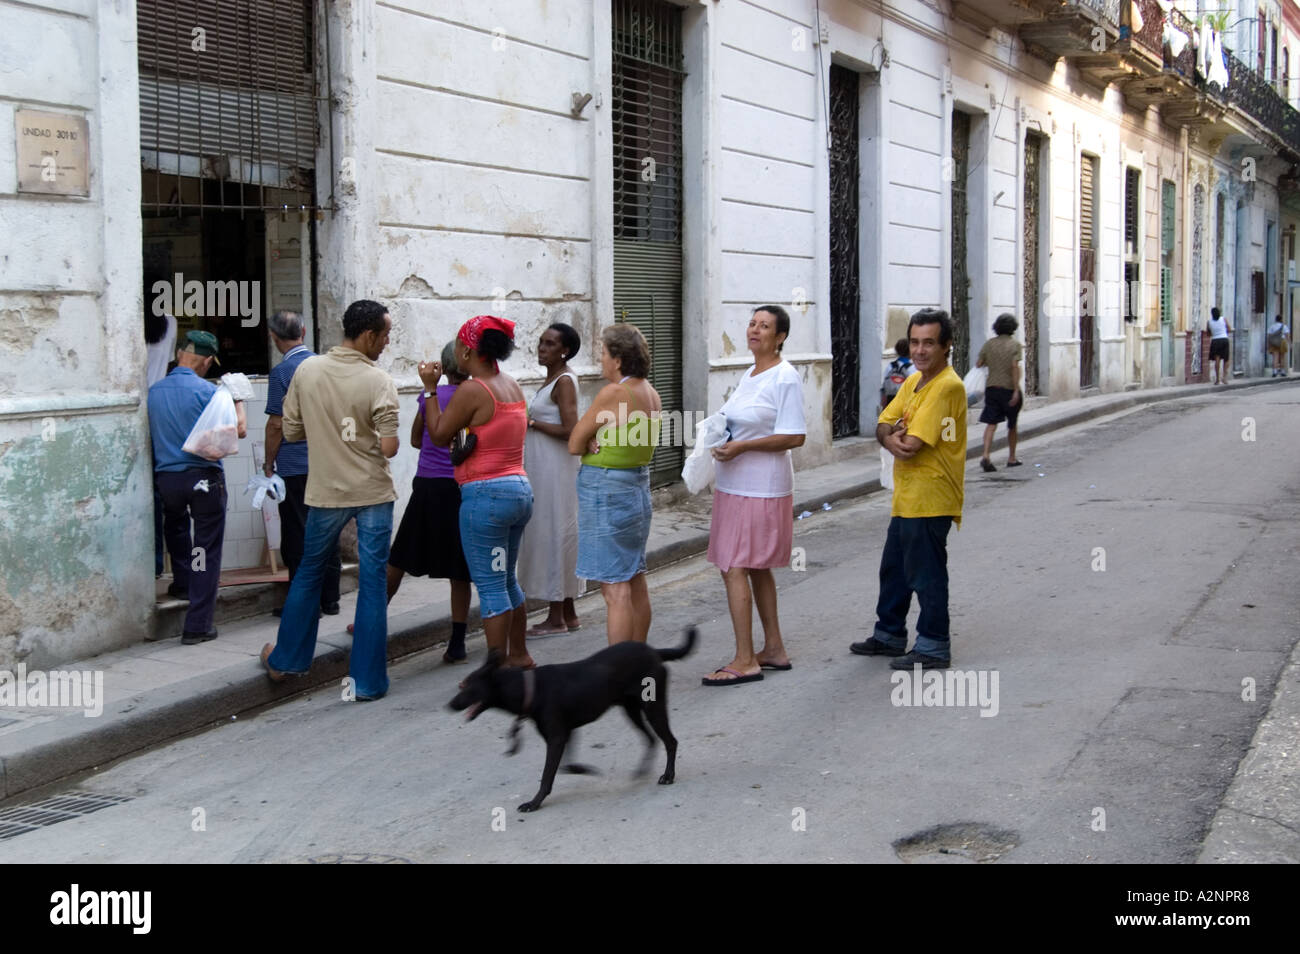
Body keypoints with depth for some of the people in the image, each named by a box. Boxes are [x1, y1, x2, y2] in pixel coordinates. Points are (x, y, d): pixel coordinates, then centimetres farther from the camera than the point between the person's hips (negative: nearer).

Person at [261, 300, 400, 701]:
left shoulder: (307, 370, -4)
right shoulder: (378, 382, -15)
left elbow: (291, 431, 2)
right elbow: (388, 447, -19)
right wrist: (367, 437, 3)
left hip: (325, 491, 3)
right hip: (373, 493, -3)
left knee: (309, 574, 20)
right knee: (372, 584, 4)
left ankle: (284, 660, 31)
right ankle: (367, 680, 7)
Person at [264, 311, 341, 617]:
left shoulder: (281, 372, -12)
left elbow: (277, 424, -13)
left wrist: (269, 463, -2)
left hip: (295, 466, -6)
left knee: (298, 537, 1)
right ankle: (329, 599, 18)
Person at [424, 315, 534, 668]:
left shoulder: (471, 391, -14)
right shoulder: (513, 386, 10)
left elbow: (439, 435, -6)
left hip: (485, 494, -9)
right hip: (520, 489, 9)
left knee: (490, 587, -3)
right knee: (507, 580, 21)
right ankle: (519, 654, 30)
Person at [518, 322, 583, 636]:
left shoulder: (564, 382, -14)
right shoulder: (554, 379, 15)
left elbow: (570, 430, -22)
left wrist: (532, 423, -13)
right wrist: (530, 421, 8)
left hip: (555, 467, -10)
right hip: (543, 467, 10)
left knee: (554, 532, -5)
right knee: (557, 532, 13)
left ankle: (557, 618, 2)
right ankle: (568, 614, 20)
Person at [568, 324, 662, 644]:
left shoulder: (614, 393, -17)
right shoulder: (650, 393, 8)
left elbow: (575, 444, -11)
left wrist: (593, 445, 6)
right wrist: (603, 443, -5)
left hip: (607, 494, -9)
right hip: (639, 486, 9)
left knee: (615, 590, -6)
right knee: (636, 584, 15)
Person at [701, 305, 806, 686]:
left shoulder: (785, 377, -13)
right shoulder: (750, 374, 14)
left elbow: (794, 437, -18)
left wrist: (742, 447, -22)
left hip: (761, 489, -9)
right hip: (735, 484, 9)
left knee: (734, 568, -11)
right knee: (756, 568, 14)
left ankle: (745, 661, -7)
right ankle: (774, 649, 24)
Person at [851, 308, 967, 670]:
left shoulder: (947, 386, -18)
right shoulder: (913, 382, 12)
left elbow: (913, 443, -24)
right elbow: (883, 425, 8)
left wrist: (896, 437, -2)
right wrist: (891, 438, -16)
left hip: (930, 499, -10)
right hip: (907, 497, 10)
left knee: (926, 573, -1)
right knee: (894, 568, 20)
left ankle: (934, 647, 9)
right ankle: (890, 634, 33)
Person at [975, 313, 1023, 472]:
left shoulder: (989, 343, 4)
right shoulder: (1015, 345, -7)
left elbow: (978, 364, 5)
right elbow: (1015, 366, -17)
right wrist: (1016, 390, -18)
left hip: (991, 388, 3)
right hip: (1009, 388, -2)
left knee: (991, 424, -3)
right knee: (1012, 425, 14)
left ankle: (985, 456, -20)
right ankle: (1012, 458, 23)